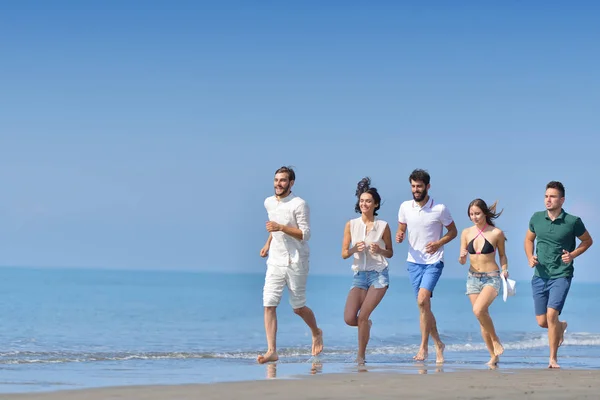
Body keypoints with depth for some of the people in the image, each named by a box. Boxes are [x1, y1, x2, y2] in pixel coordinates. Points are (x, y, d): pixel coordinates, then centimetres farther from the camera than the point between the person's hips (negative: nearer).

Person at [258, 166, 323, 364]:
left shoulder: (299, 204, -12)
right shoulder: (269, 203, 9)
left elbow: (305, 234, -16)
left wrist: (281, 227, -24)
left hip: (295, 262, -5)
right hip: (275, 261, 5)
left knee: (298, 307, 6)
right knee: (269, 305, -8)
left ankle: (316, 333, 36)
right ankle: (271, 351, -10)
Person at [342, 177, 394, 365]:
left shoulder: (383, 226, -1)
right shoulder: (351, 225, 3)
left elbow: (390, 253, 8)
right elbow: (344, 254, 5)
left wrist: (379, 250, -14)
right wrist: (354, 249, -16)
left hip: (379, 274, -3)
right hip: (359, 275, 3)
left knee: (362, 315, -14)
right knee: (349, 319, -10)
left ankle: (361, 356, 2)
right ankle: (366, 324, 26)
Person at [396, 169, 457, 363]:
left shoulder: (440, 209, -8)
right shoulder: (405, 207, 2)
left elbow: (453, 231, 3)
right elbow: (401, 229, 13)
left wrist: (439, 243, -15)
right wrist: (399, 236, -11)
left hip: (433, 262, -4)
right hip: (414, 261, 4)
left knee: (423, 299, -22)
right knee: (424, 305, 7)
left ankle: (423, 347, -15)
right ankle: (438, 344, 24)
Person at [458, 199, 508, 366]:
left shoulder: (496, 233, -5)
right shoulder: (466, 233, 4)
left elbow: (502, 254, 9)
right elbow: (462, 261, 7)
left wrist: (505, 269, -8)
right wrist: (462, 257, -16)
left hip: (492, 278, -4)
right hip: (473, 278, 5)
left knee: (478, 310, -26)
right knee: (482, 317, 5)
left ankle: (496, 340, -6)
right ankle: (493, 356, 14)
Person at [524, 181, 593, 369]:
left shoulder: (573, 222, -9)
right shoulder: (537, 218, 0)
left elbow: (588, 241, 6)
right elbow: (529, 239, 17)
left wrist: (573, 255, -10)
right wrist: (530, 257, -2)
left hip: (561, 276, -4)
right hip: (540, 276, 4)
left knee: (551, 314, -19)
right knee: (542, 322, 7)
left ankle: (553, 359, -6)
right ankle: (561, 326, 43)